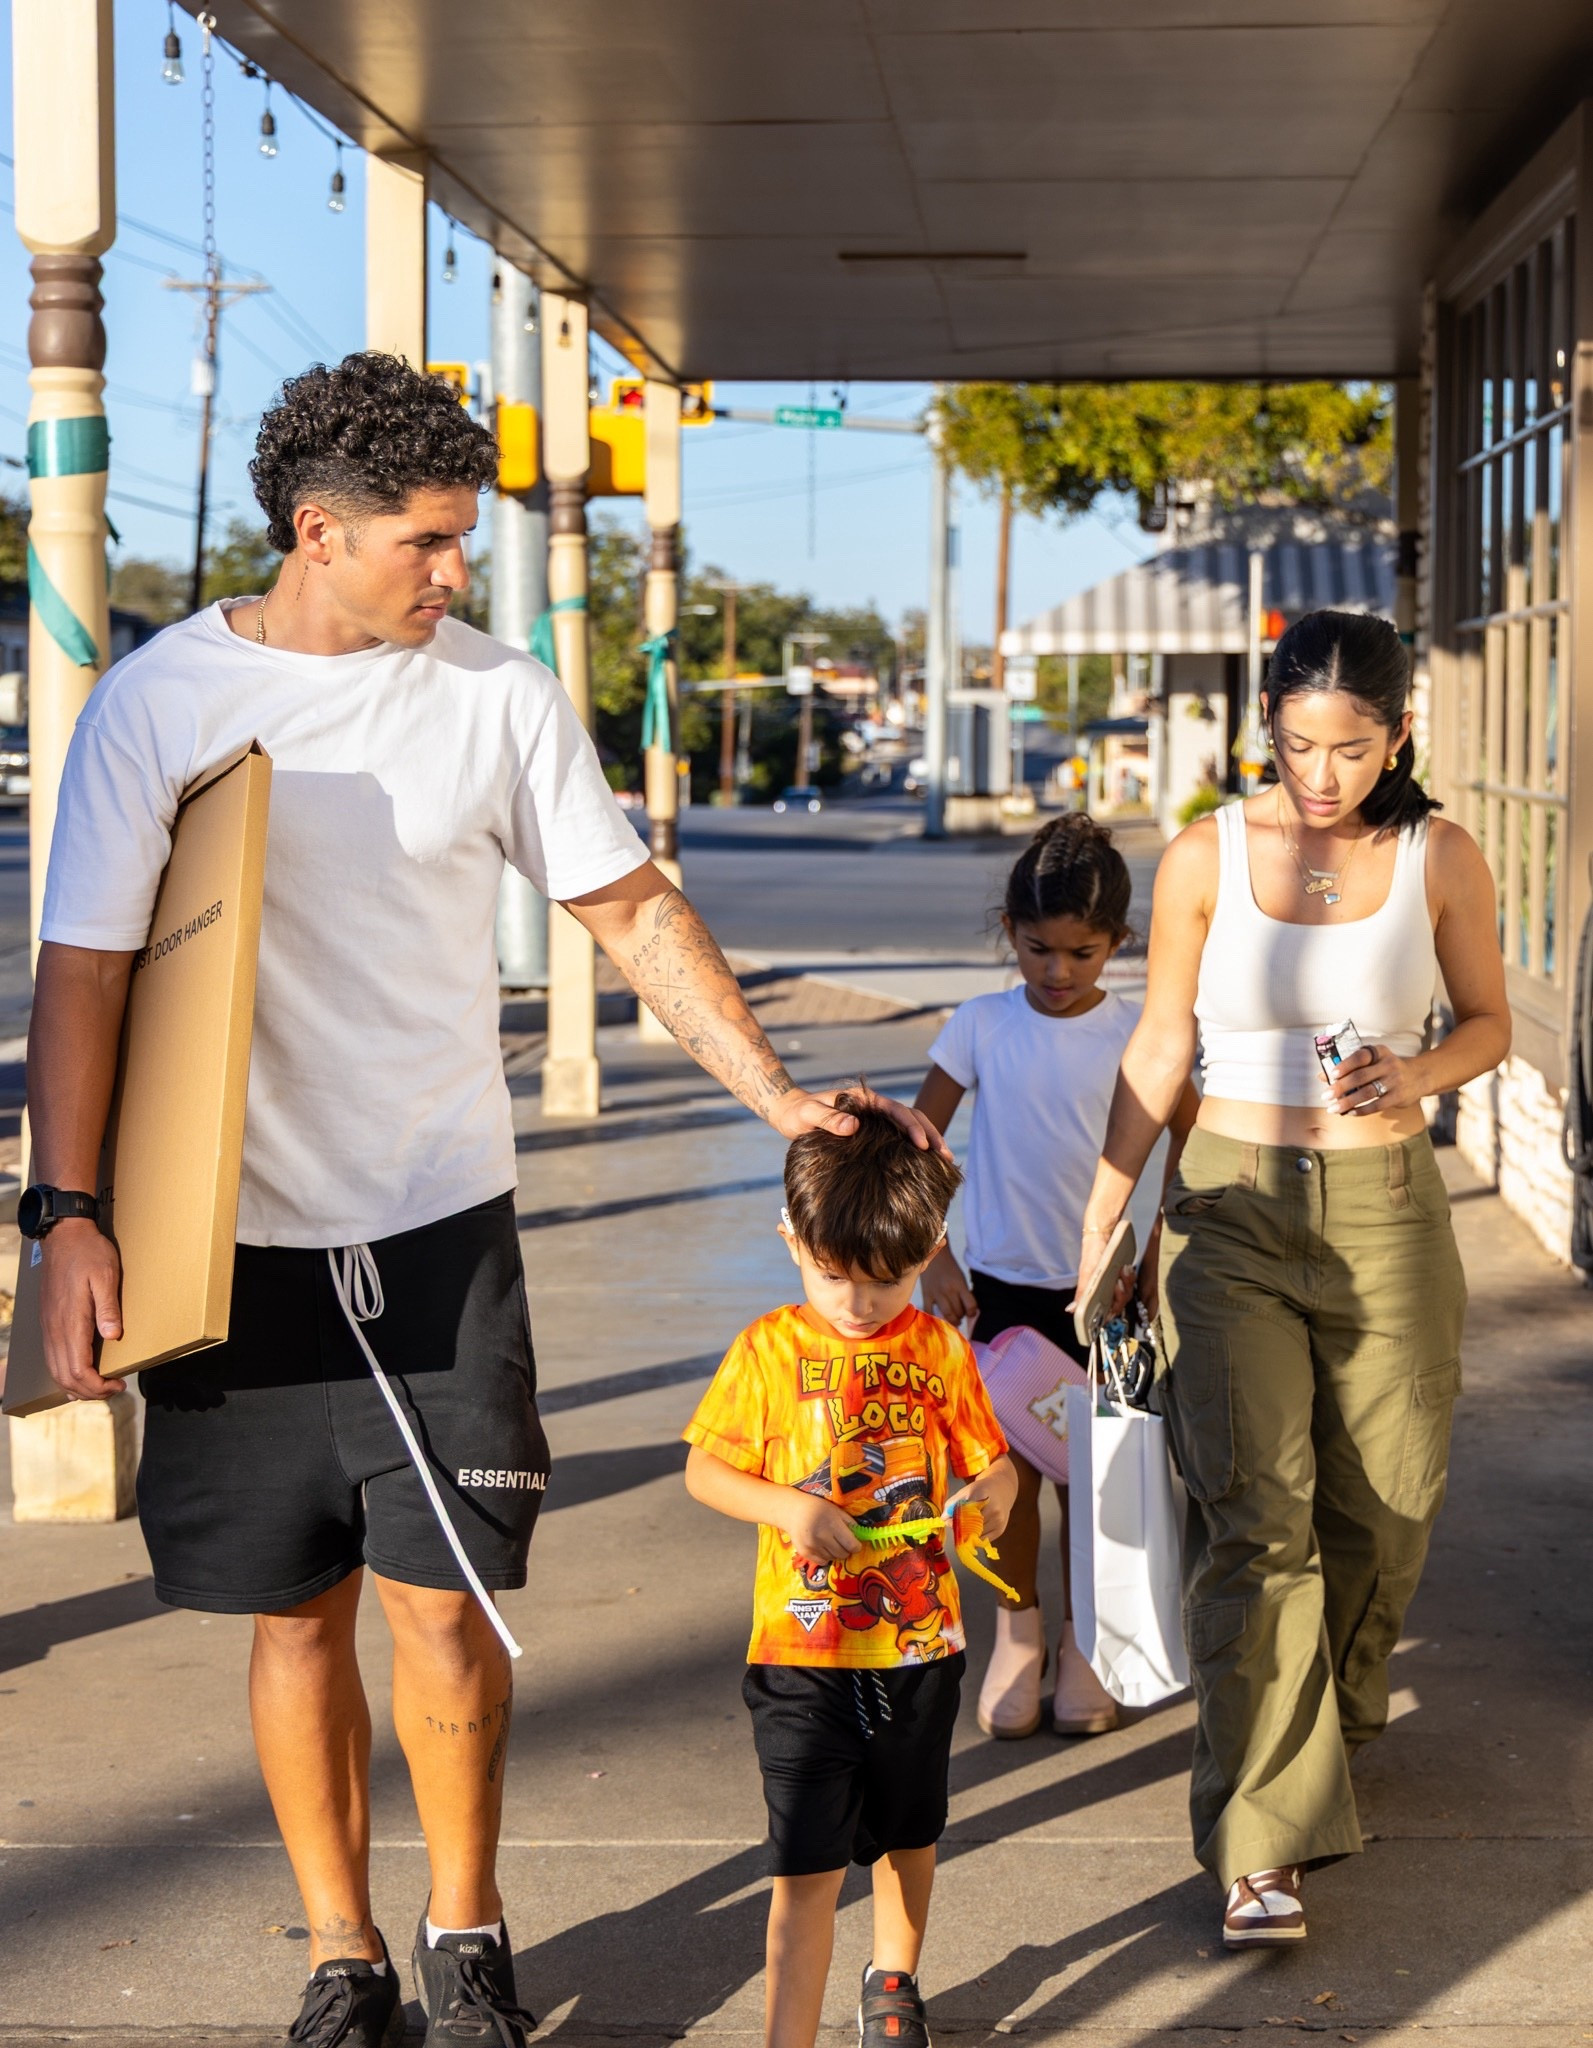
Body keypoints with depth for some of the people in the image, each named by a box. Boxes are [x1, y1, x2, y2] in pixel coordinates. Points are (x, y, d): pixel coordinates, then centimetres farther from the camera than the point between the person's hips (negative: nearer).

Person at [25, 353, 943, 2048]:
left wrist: (778, 1095, -1)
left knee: (444, 1600, -1)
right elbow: (82, 964, -4)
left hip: (439, 1225, 1)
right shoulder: (158, 698, -4)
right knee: (297, 1611, 7)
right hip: (233, 1238, 0)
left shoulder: (497, 697, 0)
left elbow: (635, 911, 7)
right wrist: (68, 1214, -11)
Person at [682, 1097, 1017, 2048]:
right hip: (803, 1653, -3)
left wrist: (993, 1493, -18)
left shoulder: (940, 1350, -1)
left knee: (908, 1835, 22)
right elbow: (704, 1470, -2)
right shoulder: (771, 1349, -6)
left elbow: (991, 1461, 6)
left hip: (919, 1647, 3)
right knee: (809, 1867, -7)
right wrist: (787, 1508, -19)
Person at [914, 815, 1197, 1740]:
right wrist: (930, 1254, -6)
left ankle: (1084, 1643, 21)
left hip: (1100, 1286, -1)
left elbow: (1192, 1143, 2)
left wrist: (1154, 1255, -2)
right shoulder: (981, 1026, -5)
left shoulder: (1136, 1033, -7)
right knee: (1012, 1468, 6)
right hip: (1002, 1281, 1)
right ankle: (1017, 1633, 24)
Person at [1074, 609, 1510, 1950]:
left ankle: (1331, 1726, 38)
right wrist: (1101, 1219, 5)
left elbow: (1489, 1025, 10)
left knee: (1380, 1511, 8)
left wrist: (1421, 1071, -12)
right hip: (1233, 1205, -1)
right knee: (1254, 1512, -12)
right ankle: (1265, 1846, -12)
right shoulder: (1207, 858, -2)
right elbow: (1160, 1050, 5)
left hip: (1386, 1211, 2)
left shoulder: (1441, 861, -1)